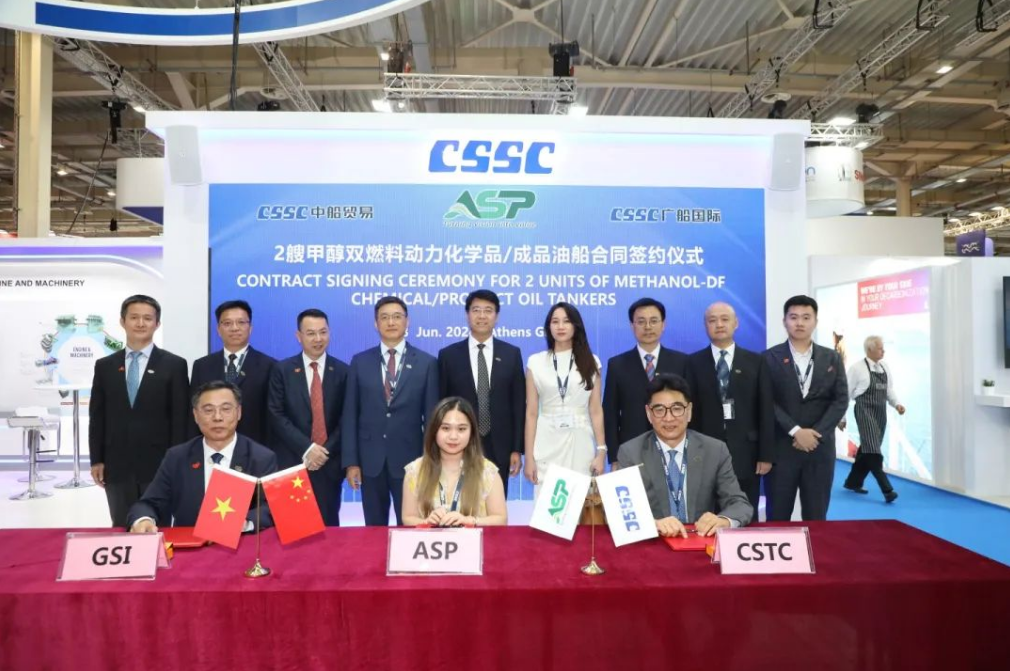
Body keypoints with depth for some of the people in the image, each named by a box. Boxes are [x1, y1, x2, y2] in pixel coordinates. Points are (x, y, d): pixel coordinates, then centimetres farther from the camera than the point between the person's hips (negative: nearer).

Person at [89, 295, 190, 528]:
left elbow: (180, 418, -3)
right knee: (122, 529, 9)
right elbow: (97, 416, 10)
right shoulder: (104, 366, 8)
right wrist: (96, 460, 4)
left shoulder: (174, 365, -1)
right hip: (117, 466, 3)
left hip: (159, 464, -2)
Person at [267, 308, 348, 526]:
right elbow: (277, 416, -5)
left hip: (329, 463, 1)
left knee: (328, 525, 7)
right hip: (291, 463, 0)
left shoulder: (342, 371, 4)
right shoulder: (282, 370, 2)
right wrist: (306, 449, -13)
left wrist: (325, 451, -9)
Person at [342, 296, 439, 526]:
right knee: (374, 527, 12)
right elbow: (350, 414, 3)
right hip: (370, 459, 2)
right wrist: (351, 461, -2)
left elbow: (431, 416, -1)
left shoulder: (427, 363, -1)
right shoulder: (360, 362, 4)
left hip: (409, 459, -1)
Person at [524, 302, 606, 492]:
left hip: (580, 444, 1)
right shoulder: (536, 362, 3)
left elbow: (596, 410, 4)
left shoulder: (591, 362, 6)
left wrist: (601, 451, -3)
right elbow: (531, 413, 1)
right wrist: (529, 456, -3)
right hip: (547, 444, 0)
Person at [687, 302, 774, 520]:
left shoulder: (756, 362, 6)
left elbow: (766, 411, 3)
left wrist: (766, 454, -2)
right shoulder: (694, 363, 3)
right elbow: (690, 410, 1)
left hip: (745, 452, 1)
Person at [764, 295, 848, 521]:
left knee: (816, 517, 8)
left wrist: (816, 433, -10)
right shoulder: (770, 358, 1)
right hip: (781, 447, -2)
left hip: (820, 447, 2)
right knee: (778, 517, 2)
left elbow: (841, 400, 2)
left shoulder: (831, 358, 9)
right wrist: (795, 431, -15)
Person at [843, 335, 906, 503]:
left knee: (867, 449, 13)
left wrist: (896, 404, -5)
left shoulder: (885, 367, 10)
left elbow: (889, 389, 15)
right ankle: (887, 489, -14)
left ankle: (853, 482, 27)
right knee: (872, 450, -12)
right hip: (865, 411, -7)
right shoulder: (858, 368, -7)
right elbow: (846, 393, -4)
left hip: (881, 413, 7)